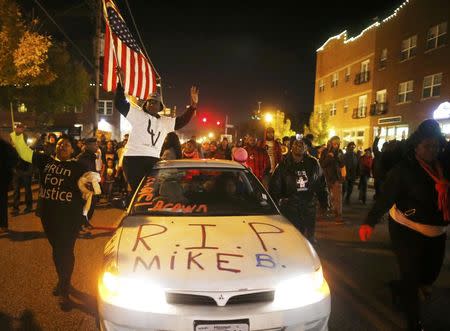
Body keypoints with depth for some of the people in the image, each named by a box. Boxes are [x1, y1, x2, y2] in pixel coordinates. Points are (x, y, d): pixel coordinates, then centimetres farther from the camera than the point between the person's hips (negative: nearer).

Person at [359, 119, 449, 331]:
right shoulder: (403, 169, -17)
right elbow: (385, 197, -22)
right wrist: (370, 222, -32)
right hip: (408, 231, -6)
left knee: (431, 274, 16)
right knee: (412, 278, 1)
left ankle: (398, 288, 45)